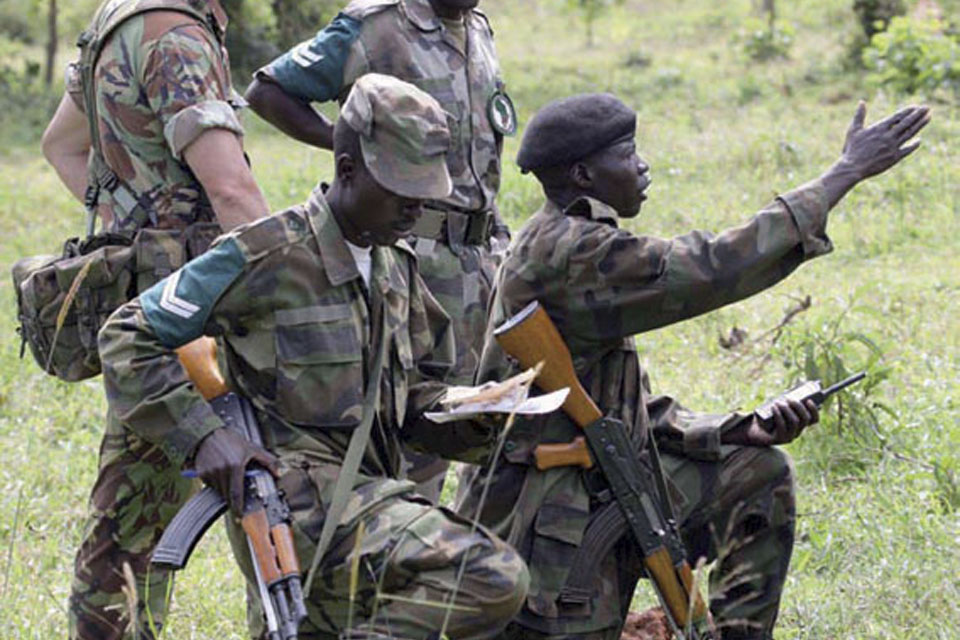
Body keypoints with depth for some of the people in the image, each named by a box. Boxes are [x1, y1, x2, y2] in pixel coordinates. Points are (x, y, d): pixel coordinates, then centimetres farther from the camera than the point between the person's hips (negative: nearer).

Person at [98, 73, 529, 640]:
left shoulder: (395, 268, 15)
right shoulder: (267, 258, -9)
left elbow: (416, 387, 25)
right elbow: (127, 339, -6)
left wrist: (466, 418, 2)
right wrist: (203, 435, -18)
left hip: (364, 495, 9)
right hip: (296, 498, -9)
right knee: (494, 579, -25)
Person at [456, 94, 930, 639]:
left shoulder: (578, 251, 12)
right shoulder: (566, 256, -20)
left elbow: (636, 412, 13)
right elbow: (712, 271, -26)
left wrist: (742, 431, 0)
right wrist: (846, 172, -22)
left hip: (604, 488, 10)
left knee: (759, 475, 8)